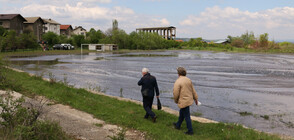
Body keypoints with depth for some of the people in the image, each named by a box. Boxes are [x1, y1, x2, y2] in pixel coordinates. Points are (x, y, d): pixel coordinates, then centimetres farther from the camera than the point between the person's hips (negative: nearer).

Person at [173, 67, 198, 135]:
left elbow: (176, 93, -19)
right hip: (189, 100, 8)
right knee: (181, 113, 25)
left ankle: (190, 131, 10)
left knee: (186, 116, 2)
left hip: (183, 101, -8)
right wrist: (195, 98, 18)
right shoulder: (188, 80, 2)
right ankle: (178, 125, 42)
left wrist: (176, 101, -1)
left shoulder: (178, 82, -21)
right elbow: (193, 90, 9)